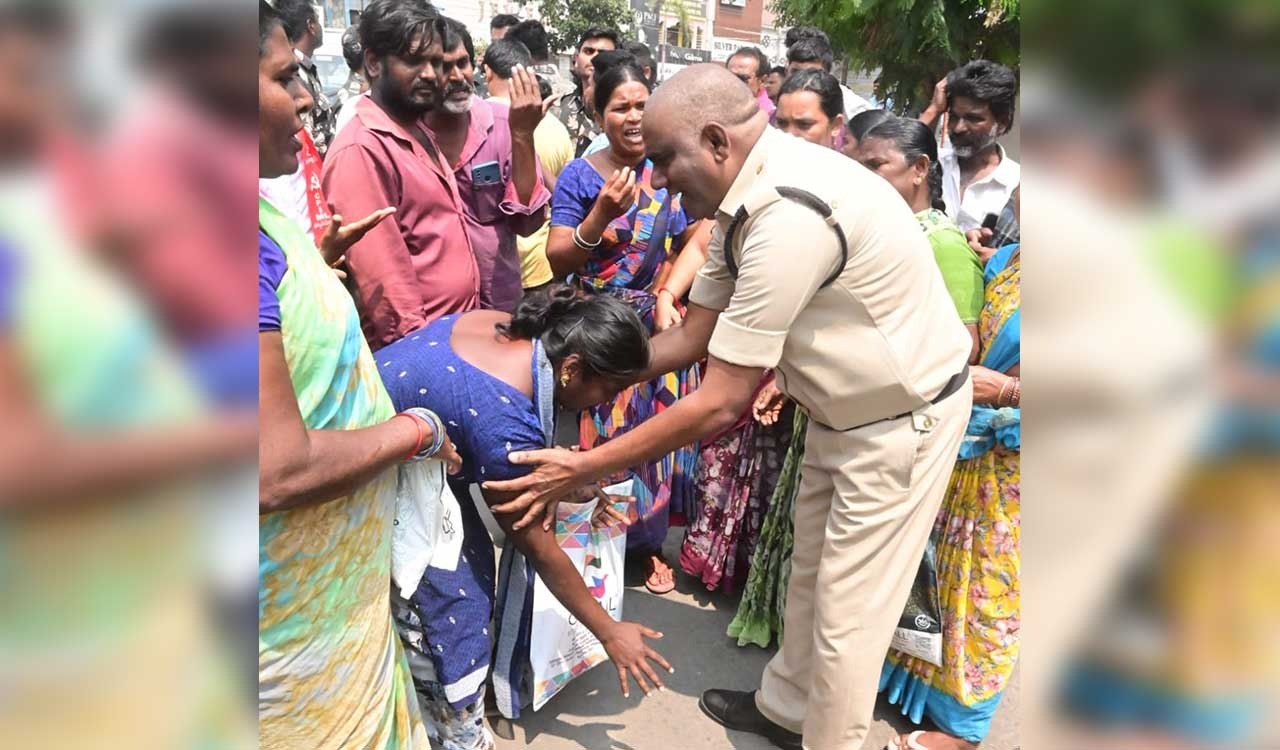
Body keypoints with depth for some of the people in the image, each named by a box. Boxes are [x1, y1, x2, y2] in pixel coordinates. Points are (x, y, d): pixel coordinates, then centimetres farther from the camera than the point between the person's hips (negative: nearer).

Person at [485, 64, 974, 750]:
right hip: (845, 407, 9)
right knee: (809, 572, 22)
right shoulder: (746, 196, -3)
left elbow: (720, 403, -30)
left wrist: (582, 469, -23)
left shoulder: (789, 217, -34)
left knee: (846, 613, 5)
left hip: (903, 417, -9)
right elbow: (693, 336, 4)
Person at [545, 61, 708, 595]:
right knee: (599, 433, 5)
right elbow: (558, 260, -9)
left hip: (659, 327, 2)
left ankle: (646, 540, 28)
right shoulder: (579, 176, -4)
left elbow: (695, 243, 1)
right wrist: (601, 216, -22)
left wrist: (670, 291, -15)